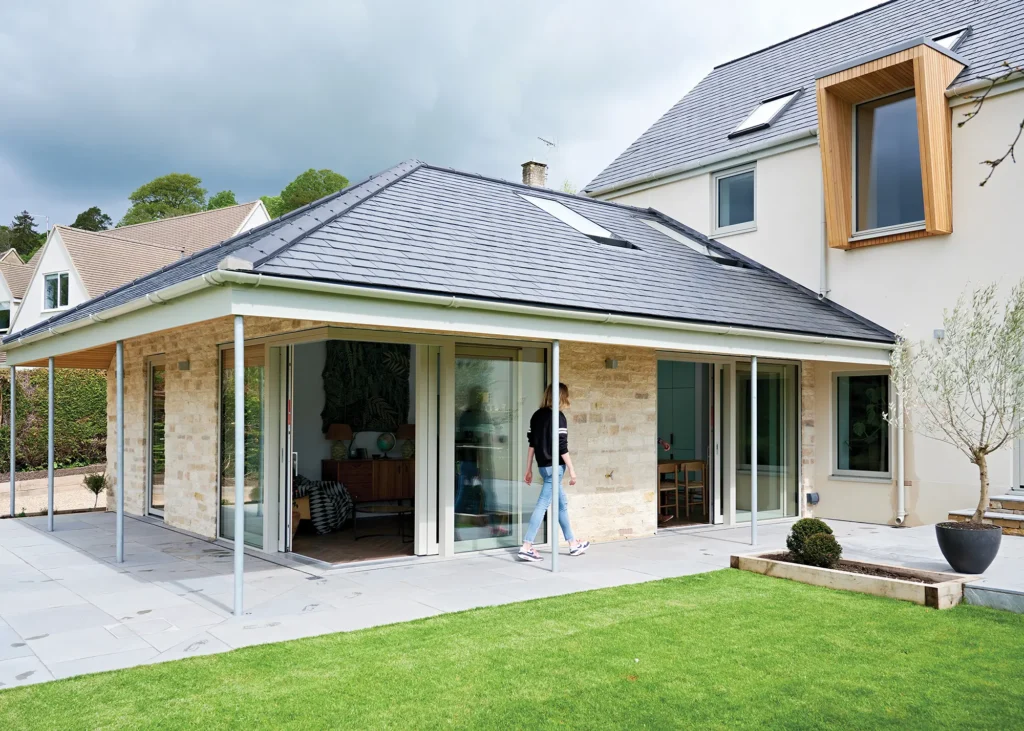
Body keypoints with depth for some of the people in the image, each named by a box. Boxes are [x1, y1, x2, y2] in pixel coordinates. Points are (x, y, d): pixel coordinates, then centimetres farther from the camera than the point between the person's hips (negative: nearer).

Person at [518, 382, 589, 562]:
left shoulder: (536, 415, 10)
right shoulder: (558, 417, -12)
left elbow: (531, 444, 10)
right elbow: (562, 447, -15)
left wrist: (529, 469, 14)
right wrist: (572, 470, -10)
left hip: (543, 466, 8)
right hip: (554, 466, -8)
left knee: (562, 503, 17)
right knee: (542, 505, -7)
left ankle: (573, 544, 27)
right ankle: (526, 547, -9)